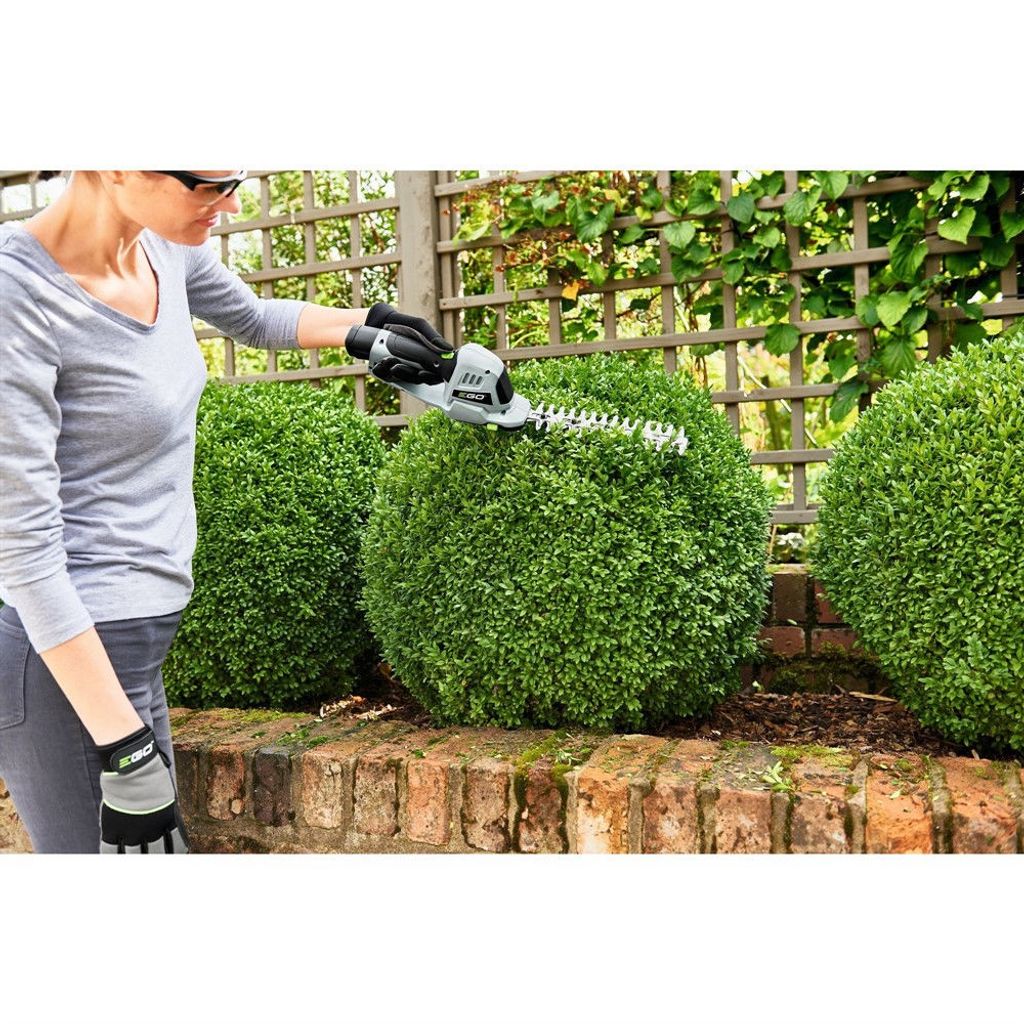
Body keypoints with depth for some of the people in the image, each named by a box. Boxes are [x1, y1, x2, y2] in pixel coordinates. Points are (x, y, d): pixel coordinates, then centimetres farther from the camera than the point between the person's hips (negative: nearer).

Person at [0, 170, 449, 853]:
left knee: (161, 837, 17)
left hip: (131, 639, 8)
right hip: (67, 652, -8)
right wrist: (126, 747, -21)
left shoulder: (166, 246, 1)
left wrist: (370, 324, 17)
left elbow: (254, 317, 24)